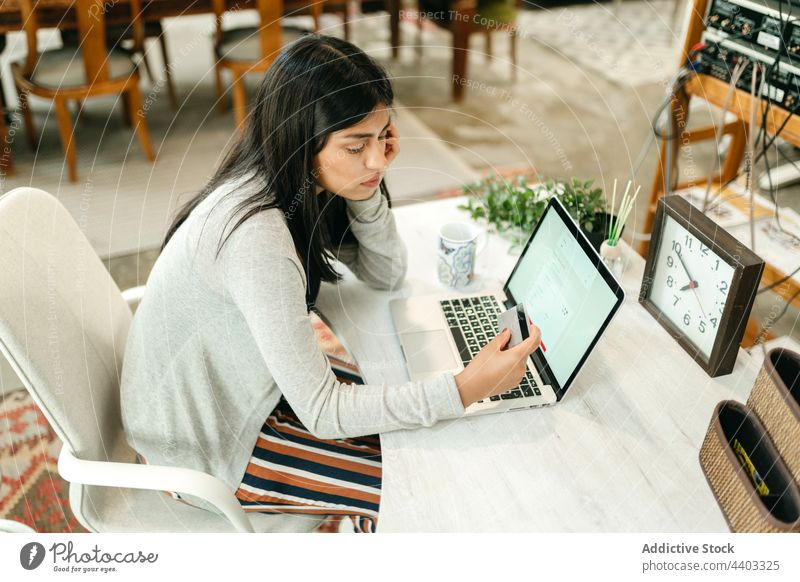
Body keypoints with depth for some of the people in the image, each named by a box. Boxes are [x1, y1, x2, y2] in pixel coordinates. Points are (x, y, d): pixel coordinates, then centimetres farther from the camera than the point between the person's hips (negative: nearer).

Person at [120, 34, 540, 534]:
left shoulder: (301, 185, -10)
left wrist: (367, 188, -18)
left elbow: (386, 276, -1)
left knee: (414, 437, 8)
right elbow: (322, 413, -31)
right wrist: (467, 389, -34)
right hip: (198, 450, -7)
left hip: (240, 390, 7)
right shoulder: (257, 236, -36)